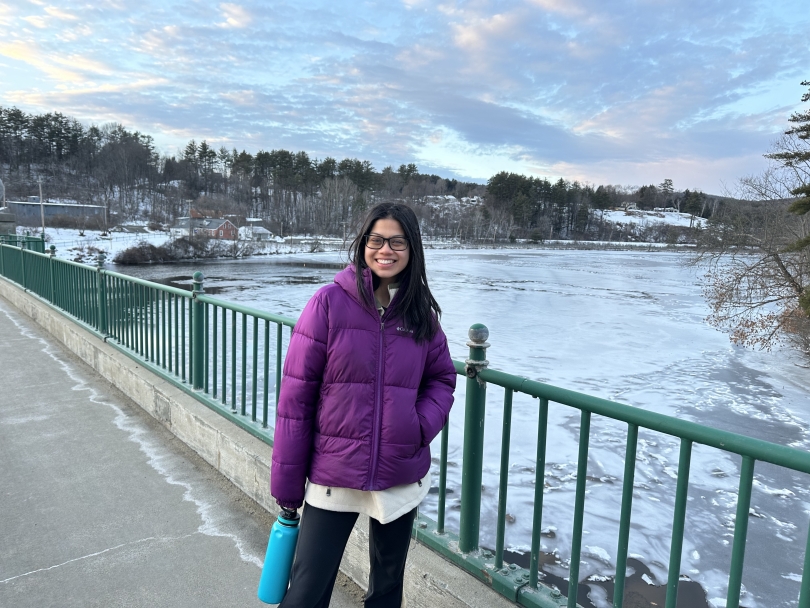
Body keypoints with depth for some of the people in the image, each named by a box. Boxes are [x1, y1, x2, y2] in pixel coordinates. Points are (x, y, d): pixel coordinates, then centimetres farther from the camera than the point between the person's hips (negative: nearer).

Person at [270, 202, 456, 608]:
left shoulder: (421, 313, 0)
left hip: (403, 479, 3)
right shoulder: (329, 302, -10)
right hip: (333, 476, -3)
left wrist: (423, 425, -11)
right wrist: (286, 480, -7)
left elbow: (441, 378, 10)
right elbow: (296, 394, -9)